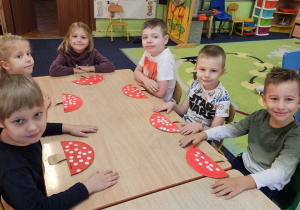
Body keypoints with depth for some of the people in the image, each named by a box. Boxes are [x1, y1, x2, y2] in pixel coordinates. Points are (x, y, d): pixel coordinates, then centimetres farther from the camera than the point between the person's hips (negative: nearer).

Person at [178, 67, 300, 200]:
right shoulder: (259, 116, -9)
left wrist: (244, 182, -50)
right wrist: (203, 134, -14)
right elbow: (231, 129, 1)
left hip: (267, 184, -5)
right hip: (244, 163, 5)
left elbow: (280, 172, -34)